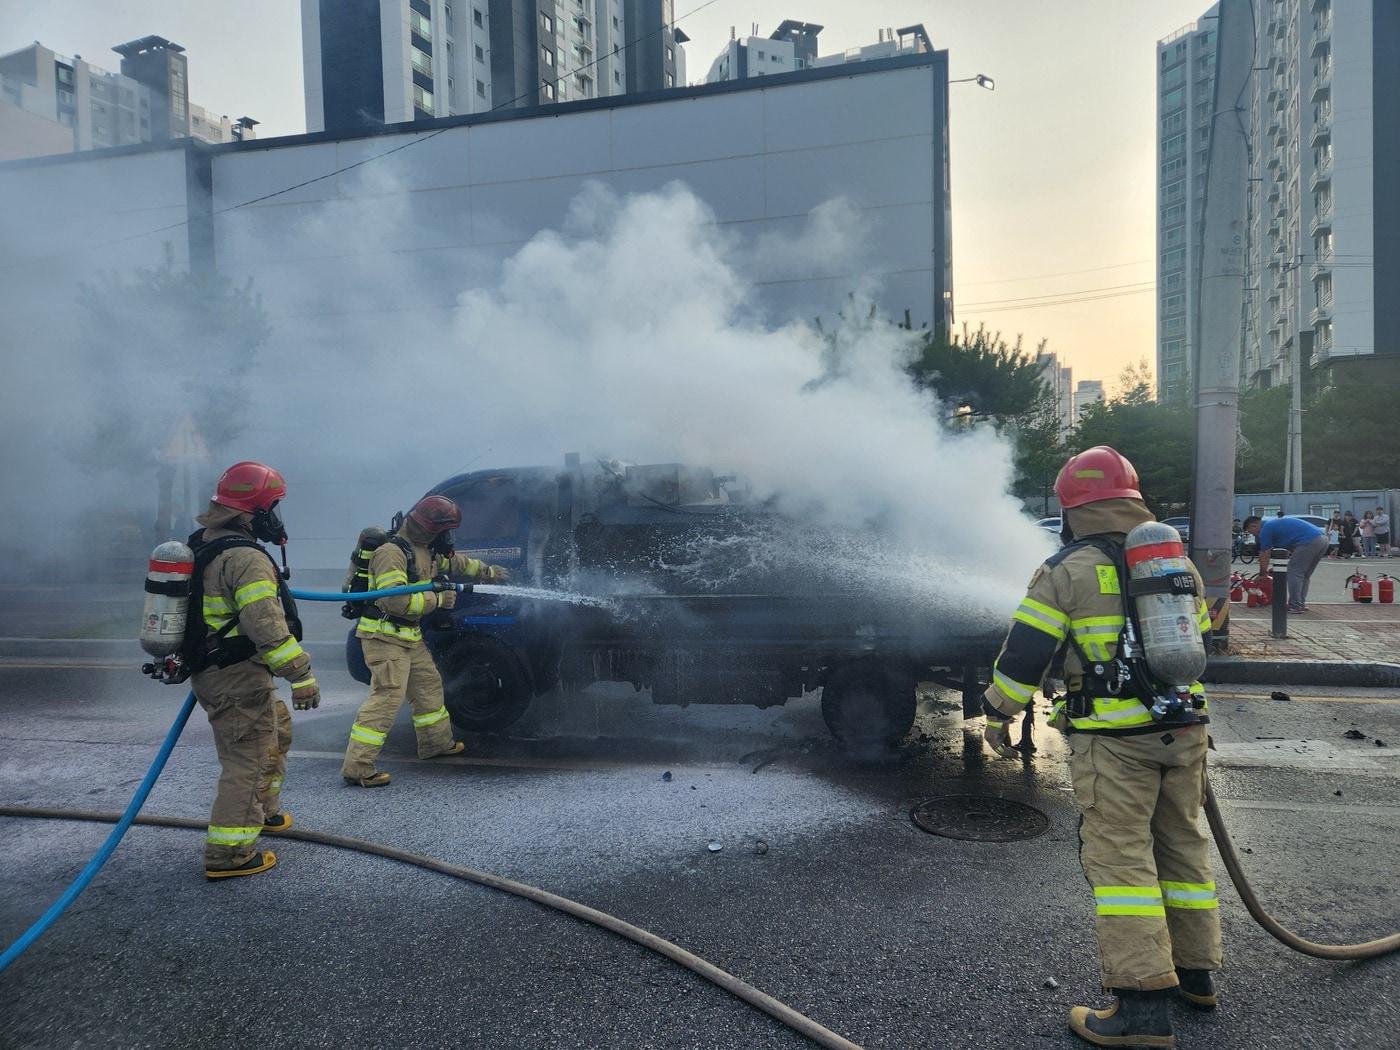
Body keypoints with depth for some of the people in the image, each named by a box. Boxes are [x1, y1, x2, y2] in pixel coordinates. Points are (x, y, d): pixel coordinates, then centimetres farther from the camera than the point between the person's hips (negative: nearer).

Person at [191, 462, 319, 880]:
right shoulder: (246, 557, -23)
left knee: (277, 730, 26)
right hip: (237, 678, -10)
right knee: (248, 760, -2)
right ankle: (228, 854, 5)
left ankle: (265, 811, 38)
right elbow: (267, 625, -28)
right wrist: (302, 675, -25)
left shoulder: (202, 545, 10)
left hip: (210, 669, 10)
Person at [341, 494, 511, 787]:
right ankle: (357, 767, -12)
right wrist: (438, 599, -18)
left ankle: (436, 743, 37)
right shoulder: (392, 553, -20)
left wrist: (489, 572, 36)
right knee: (387, 696, -15)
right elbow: (396, 600, -28)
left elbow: (455, 562, 30)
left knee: (428, 685, 19)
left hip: (410, 636, 10)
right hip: (385, 636, -10)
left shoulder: (427, 550, 11)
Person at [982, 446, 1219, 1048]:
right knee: (1182, 846, 19)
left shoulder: (1067, 572, -9)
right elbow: (1199, 642, 21)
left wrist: (997, 714, 4)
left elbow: (1024, 654, -9)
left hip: (1114, 739, -7)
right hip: (1184, 729, 7)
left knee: (1119, 859, -3)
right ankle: (1195, 972, 31)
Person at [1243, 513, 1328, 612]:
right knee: (1304, 575, 18)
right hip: (1323, 538, 9)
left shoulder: (1265, 530, 1)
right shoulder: (1274, 524, 28)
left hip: (1309, 541, -9)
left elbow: (1264, 557, 5)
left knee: (1294, 573, 0)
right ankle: (1301, 604, 20)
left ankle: (1295, 606, 1)